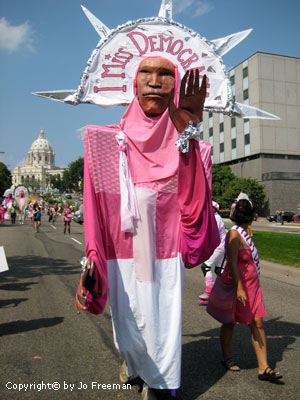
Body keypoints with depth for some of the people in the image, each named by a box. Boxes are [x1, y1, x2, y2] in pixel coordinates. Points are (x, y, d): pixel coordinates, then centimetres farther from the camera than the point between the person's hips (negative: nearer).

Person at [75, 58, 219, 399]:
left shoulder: (184, 145, -3)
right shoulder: (109, 141, -4)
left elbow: (192, 205, -17)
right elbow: (95, 209, -4)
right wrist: (91, 257, -13)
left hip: (165, 257, 0)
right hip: (121, 256, 1)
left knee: (163, 324, 7)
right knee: (127, 322, 17)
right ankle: (131, 359, 55)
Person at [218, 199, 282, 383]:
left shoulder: (244, 232, 10)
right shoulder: (234, 234, -19)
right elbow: (232, 263, -24)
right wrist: (239, 288, -28)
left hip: (252, 285, 8)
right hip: (236, 285, -8)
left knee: (257, 323, 5)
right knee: (230, 322, 10)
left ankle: (264, 368, 10)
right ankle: (226, 358, 29)